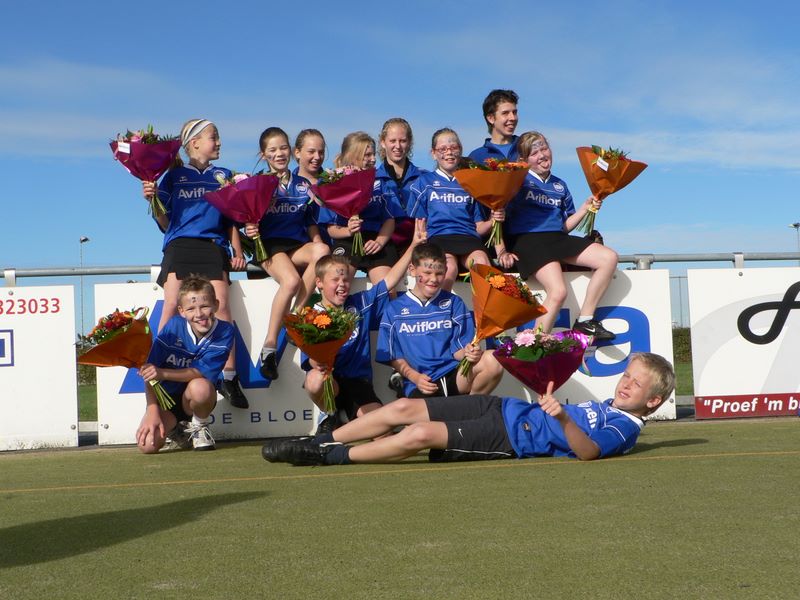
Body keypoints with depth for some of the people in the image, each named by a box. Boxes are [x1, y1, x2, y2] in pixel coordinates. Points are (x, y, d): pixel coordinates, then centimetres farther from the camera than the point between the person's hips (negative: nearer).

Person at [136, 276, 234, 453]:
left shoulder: (224, 331, -15)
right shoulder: (174, 326, -15)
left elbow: (202, 372, -22)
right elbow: (151, 370, -15)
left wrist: (163, 373, -35)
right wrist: (152, 411, -23)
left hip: (196, 399, -1)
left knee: (199, 386, -37)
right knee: (148, 445, -22)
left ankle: (199, 427, -3)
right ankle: (176, 428, 14)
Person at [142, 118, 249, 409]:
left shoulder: (222, 175, 21)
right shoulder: (174, 176, 15)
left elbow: (231, 220, 21)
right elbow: (165, 223, 13)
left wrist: (237, 252, 10)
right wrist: (153, 199, -3)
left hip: (213, 245, 1)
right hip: (179, 244, -1)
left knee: (221, 304, -19)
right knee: (171, 304, -20)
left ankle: (229, 376, -16)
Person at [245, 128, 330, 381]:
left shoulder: (304, 184, 17)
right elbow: (248, 219, 5)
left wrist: (316, 239, 2)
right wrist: (249, 229, -18)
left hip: (298, 246, 3)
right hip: (269, 245, -3)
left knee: (322, 250, -33)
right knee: (292, 281, -35)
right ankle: (269, 346, -26)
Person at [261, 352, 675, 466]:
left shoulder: (625, 427, -5)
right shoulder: (607, 407, 22)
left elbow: (588, 450, -25)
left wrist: (563, 418, -40)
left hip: (511, 440, -8)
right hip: (505, 409, 9)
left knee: (421, 434, -25)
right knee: (404, 408, -5)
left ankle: (327, 457, -13)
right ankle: (316, 443, 1)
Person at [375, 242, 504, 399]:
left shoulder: (453, 303, 11)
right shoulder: (394, 309, 9)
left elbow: (457, 350, 6)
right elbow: (394, 356, 9)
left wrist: (467, 353, -18)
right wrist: (415, 377, -8)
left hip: (454, 375, 3)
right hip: (420, 384, -2)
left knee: (493, 362, -28)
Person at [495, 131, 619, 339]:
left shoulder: (559, 186, 24)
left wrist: (585, 208, 7)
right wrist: (501, 252, -12)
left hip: (558, 239, 7)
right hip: (528, 240, -7)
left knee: (609, 258, -10)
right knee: (558, 292, -29)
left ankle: (585, 321, -6)